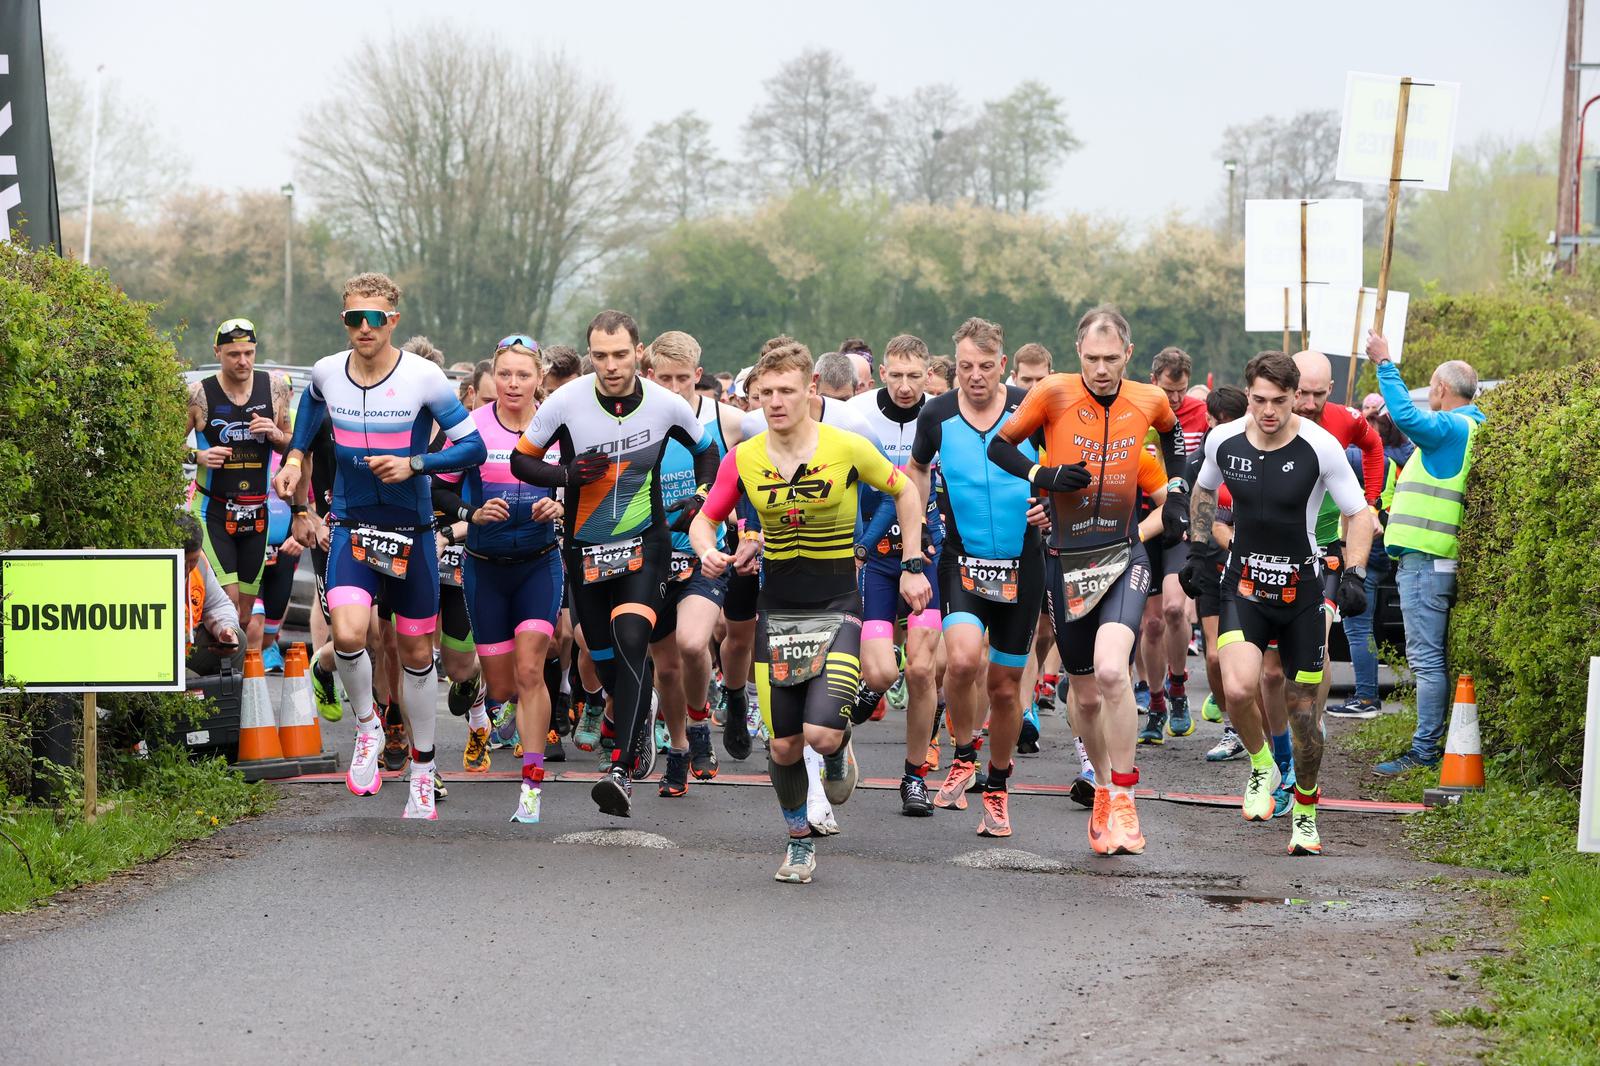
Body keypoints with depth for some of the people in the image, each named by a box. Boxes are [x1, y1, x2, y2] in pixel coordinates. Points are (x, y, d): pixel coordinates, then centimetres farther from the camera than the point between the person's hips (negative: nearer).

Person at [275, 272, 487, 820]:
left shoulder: (424, 378, -12)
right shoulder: (325, 374, -3)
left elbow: (474, 446, -9)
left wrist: (414, 465, -21)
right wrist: (294, 458, 11)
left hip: (411, 530, -1)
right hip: (351, 526, 1)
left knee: (416, 652, 8)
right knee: (348, 634, -24)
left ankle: (422, 769, 25)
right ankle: (367, 726, 4)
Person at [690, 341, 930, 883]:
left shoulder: (848, 449, -10)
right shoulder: (742, 460, -3)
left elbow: (905, 492, 5)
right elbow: (705, 519, 9)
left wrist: (912, 566, 3)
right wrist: (708, 551, -14)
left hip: (837, 607, -3)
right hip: (776, 610, 3)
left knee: (821, 734, -19)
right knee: (784, 744, 2)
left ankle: (842, 747, 19)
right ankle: (799, 842, 25)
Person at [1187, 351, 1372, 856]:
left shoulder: (1320, 448, -14)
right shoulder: (1223, 440, -5)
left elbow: (1357, 514, -4)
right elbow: (1204, 490, 17)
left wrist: (1354, 574, -18)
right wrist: (1198, 549, 9)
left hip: (1301, 591, -1)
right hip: (1243, 586, 1)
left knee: (1304, 708, 5)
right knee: (1238, 688, -23)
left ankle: (1306, 813, 27)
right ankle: (1261, 767, 7)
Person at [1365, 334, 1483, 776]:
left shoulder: (1451, 426, -13)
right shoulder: (1470, 428, 19)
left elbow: (1407, 417, -31)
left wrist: (1385, 364, -25)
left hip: (1426, 560, -10)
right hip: (1432, 559, 10)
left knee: (1426, 657, -10)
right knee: (1432, 657, 14)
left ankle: (1425, 751, -10)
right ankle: (1429, 746, 18)